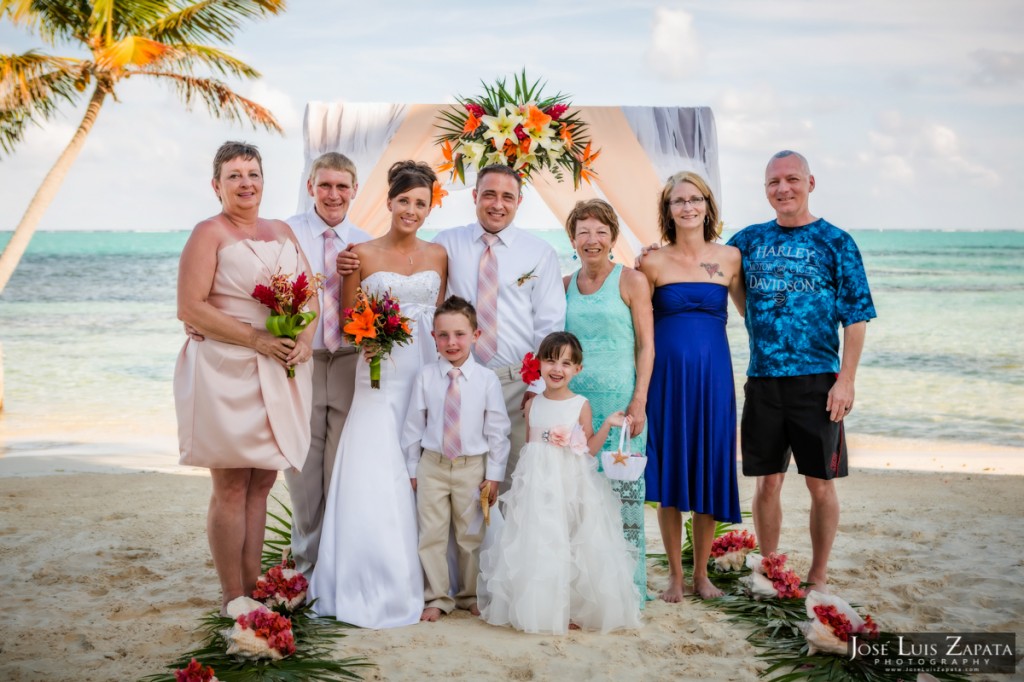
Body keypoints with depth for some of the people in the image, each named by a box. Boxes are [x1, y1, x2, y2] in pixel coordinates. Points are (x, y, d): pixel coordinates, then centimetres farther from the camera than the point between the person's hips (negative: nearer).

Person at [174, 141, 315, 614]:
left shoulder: (282, 232, 16)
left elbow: (310, 293, 15)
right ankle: (232, 597, 8)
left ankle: (253, 585, 18)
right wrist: (258, 339, -16)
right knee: (231, 485, -1)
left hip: (280, 374, 6)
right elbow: (190, 308, -12)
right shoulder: (209, 233, -4)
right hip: (226, 371, -6)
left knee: (262, 483, 9)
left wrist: (305, 339, -5)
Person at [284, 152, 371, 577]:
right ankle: (308, 568, 23)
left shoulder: (364, 244, 8)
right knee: (303, 473, 7)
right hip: (301, 362, -2)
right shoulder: (287, 233, -1)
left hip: (350, 363, 2)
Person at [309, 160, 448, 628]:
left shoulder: (438, 256, 10)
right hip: (380, 378, -2)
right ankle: (375, 588, 2)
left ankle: (414, 584, 15)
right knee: (374, 480, -8)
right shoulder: (362, 254, 2)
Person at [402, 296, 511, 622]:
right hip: (432, 465, 1)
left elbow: (497, 431, -2)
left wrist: (494, 475, -3)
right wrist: (412, 469, 4)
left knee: (471, 536, 11)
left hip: (472, 467, -1)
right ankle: (437, 598, 20)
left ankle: (470, 595, 28)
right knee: (431, 535, 6)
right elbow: (414, 426, 3)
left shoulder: (487, 379, -5)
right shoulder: (425, 377, -3)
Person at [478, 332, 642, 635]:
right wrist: (526, 477, 9)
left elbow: (589, 449, -1)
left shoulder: (581, 405, -4)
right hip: (537, 486, 3)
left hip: (572, 487, -3)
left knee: (573, 547, 1)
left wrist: (607, 424, -12)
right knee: (535, 546, 5)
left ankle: (572, 609, 15)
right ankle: (537, 608, 19)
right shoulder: (532, 404, 6)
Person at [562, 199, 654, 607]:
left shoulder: (631, 281, 1)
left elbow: (646, 346, -2)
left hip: (620, 402, -4)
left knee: (621, 495, -2)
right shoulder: (564, 286, 13)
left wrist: (639, 401, -10)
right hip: (573, 402, 4)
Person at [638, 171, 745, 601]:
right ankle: (675, 574, 18)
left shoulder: (730, 258, 5)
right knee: (668, 473, 4)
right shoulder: (653, 263, 0)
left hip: (713, 375, 1)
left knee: (709, 472, 6)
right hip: (667, 374, -1)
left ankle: (701, 573, 21)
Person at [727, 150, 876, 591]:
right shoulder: (750, 239, 9)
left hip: (817, 381, -2)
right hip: (762, 380, 3)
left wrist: (845, 380, -10)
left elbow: (856, 318, -2)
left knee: (820, 483, 4)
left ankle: (818, 578, 19)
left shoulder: (835, 242, 0)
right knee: (767, 481, 9)